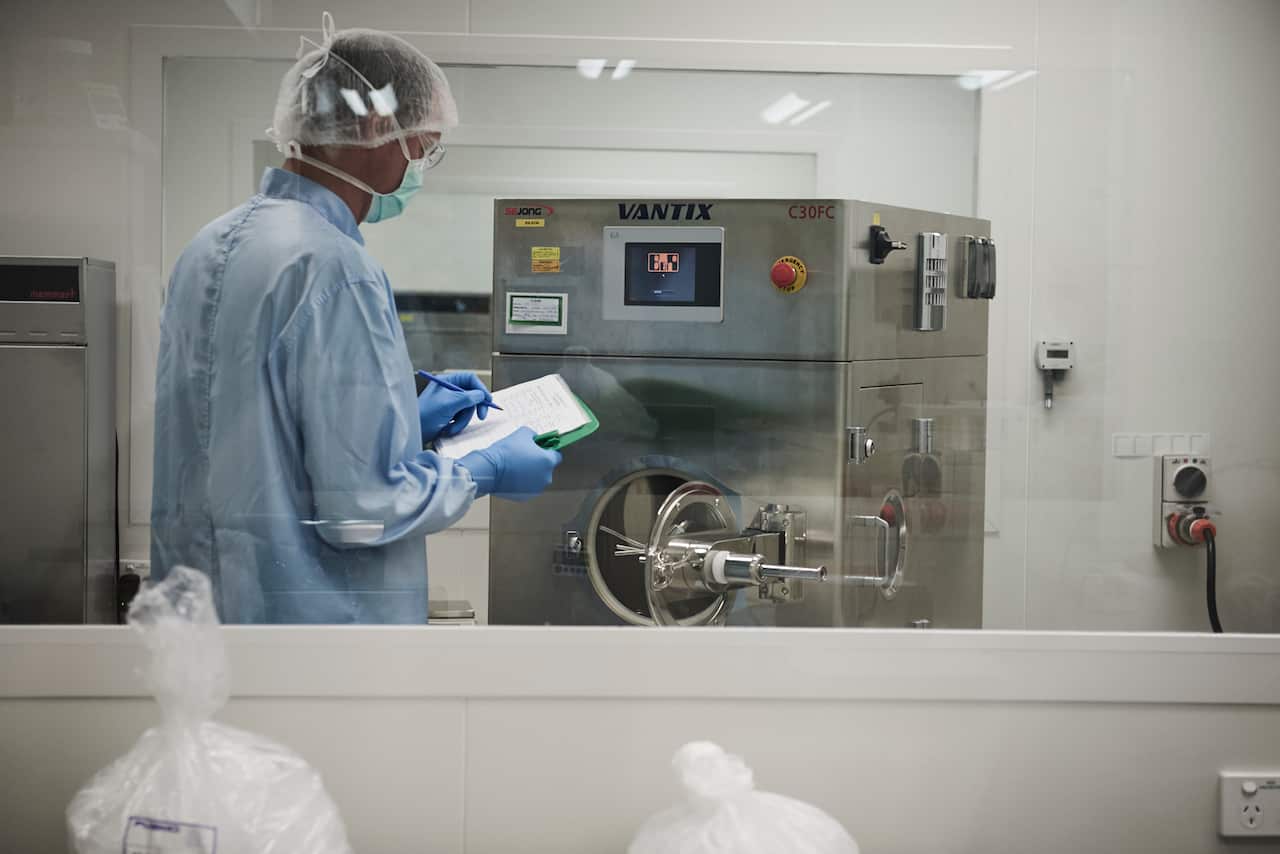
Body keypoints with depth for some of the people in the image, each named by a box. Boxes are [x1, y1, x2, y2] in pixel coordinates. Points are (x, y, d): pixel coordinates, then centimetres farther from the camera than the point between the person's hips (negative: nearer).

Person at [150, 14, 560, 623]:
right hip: (308, 607, -8)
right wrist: (487, 471, -6)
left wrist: (405, 419, 15)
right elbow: (362, 510, -22)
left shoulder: (210, 246, 6)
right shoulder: (336, 271, -21)